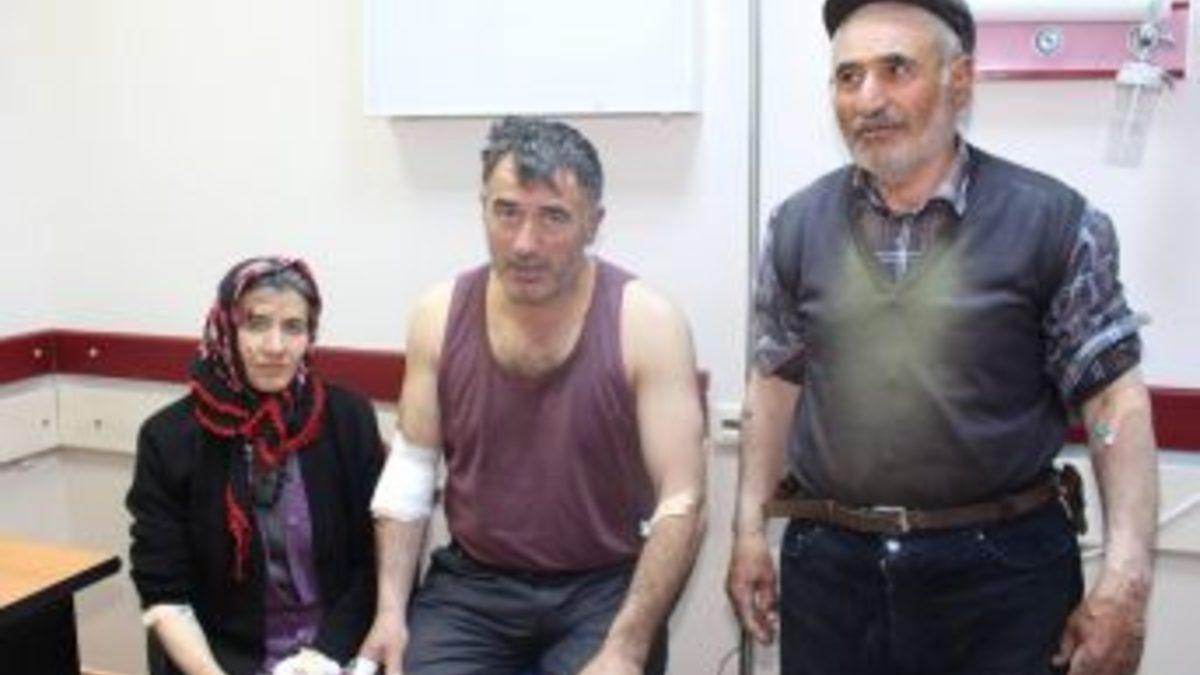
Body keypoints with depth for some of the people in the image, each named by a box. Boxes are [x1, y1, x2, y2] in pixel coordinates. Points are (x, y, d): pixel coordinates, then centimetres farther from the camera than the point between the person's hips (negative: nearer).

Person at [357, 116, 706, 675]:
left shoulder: (645, 324, -12)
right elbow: (409, 472, 5)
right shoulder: (440, 316, -2)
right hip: (469, 586, 2)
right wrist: (391, 609, -5)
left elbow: (680, 502, -14)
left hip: (604, 589, -2)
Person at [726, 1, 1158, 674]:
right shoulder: (798, 225, 3)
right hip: (829, 563, 3)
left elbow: (1114, 399, -6)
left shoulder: (1055, 221, -6)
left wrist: (1126, 579, -13)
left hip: (1005, 566, -2)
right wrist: (750, 530, 8)